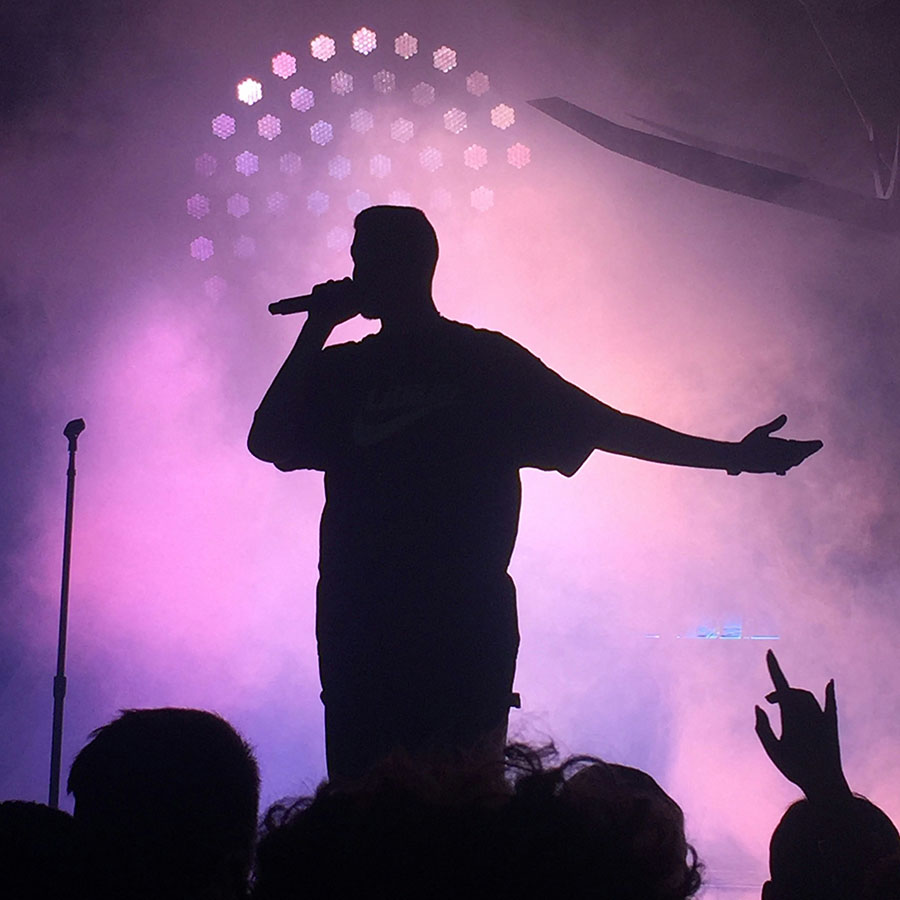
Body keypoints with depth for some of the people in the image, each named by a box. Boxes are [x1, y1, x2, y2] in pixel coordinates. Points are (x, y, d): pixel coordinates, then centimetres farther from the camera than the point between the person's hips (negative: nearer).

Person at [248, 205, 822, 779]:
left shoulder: (487, 361, 7)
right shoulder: (340, 370, 15)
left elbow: (599, 425, 6)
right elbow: (268, 440, 2)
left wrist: (730, 456, 2)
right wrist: (318, 329, 1)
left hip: (464, 630, -3)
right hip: (360, 633, 3)